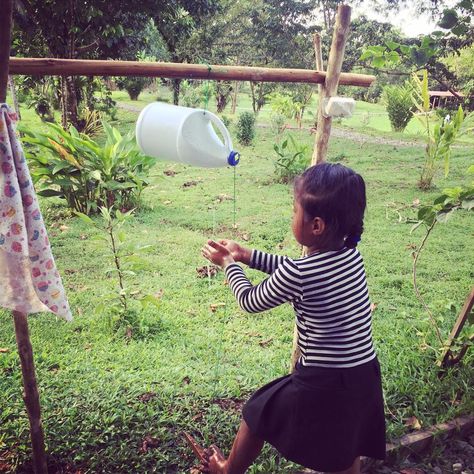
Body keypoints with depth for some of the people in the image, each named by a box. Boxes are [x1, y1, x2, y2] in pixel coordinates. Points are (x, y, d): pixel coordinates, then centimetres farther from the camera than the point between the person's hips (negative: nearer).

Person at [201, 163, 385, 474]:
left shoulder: (297, 274, -24)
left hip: (322, 384, -6)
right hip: (364, 377, 6)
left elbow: (251, 301, -6)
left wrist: (228, 264, 11)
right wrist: (246, 255, 15)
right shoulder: (351, 254, -4)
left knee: (257, 414, 21)